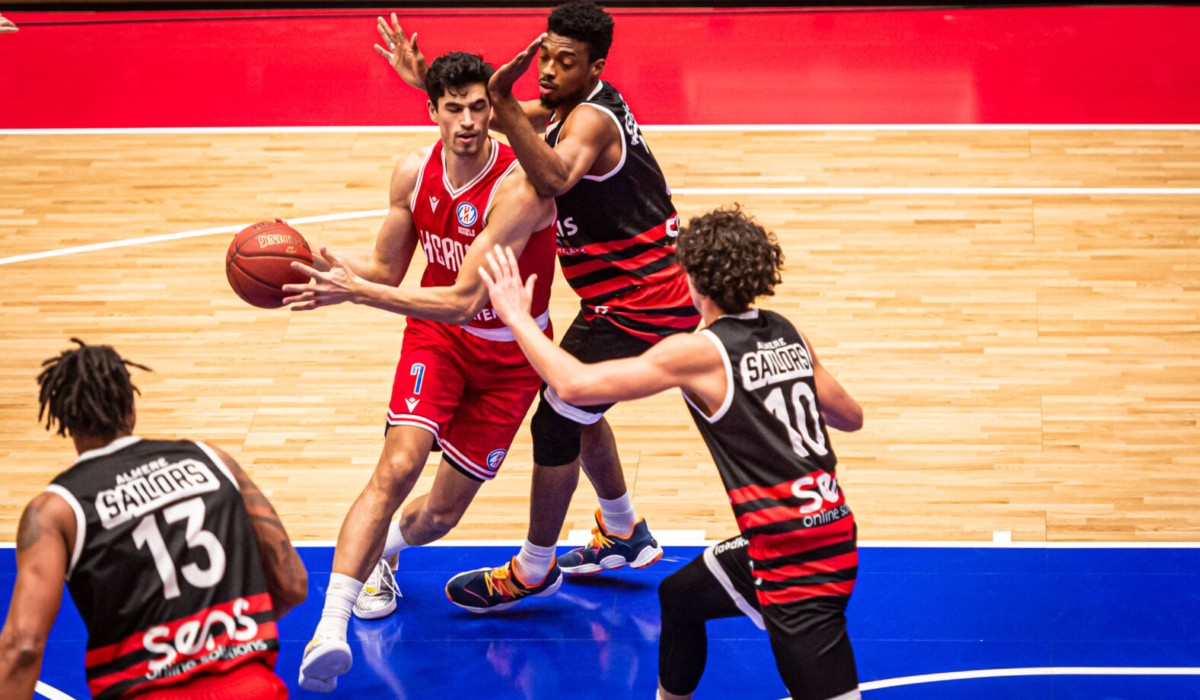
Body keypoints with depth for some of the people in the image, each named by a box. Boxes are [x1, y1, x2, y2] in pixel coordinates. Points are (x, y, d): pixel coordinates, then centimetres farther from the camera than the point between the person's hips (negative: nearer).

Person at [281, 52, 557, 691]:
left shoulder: (518, 188, -30)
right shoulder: (414, 173, -11)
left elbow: (462, 302, -34)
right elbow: (386, 270, 3)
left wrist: (355, 291, -41)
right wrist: (330, 267, -19)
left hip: (508, 354, -2)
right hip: (435, 333, 3)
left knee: (442, 512, 6)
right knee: (399, 465, -23)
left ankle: (383, 550, 44)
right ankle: (330, 628, -22)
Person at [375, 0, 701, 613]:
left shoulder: (592, 120, -25)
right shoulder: (570, 105, 7)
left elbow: (555, 178, -47)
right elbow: (502, 119, 18)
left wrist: (502, 104, -55)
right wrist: (425, 82, 4)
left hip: (639, 307, -11)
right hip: (628, 294, 11)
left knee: (556, 424, -3)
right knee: (575, 411, 24)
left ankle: (531, 571, 12)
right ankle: (624, 534, 42)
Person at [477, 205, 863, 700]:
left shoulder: (698, 353, -14)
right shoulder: (789, 335, 7)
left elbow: (575, 384, -16)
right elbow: (850, 417, 18)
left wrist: (516, 315, -3)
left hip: (797, 559, -9)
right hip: (831, 530, 9)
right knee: (680, 595, 30)